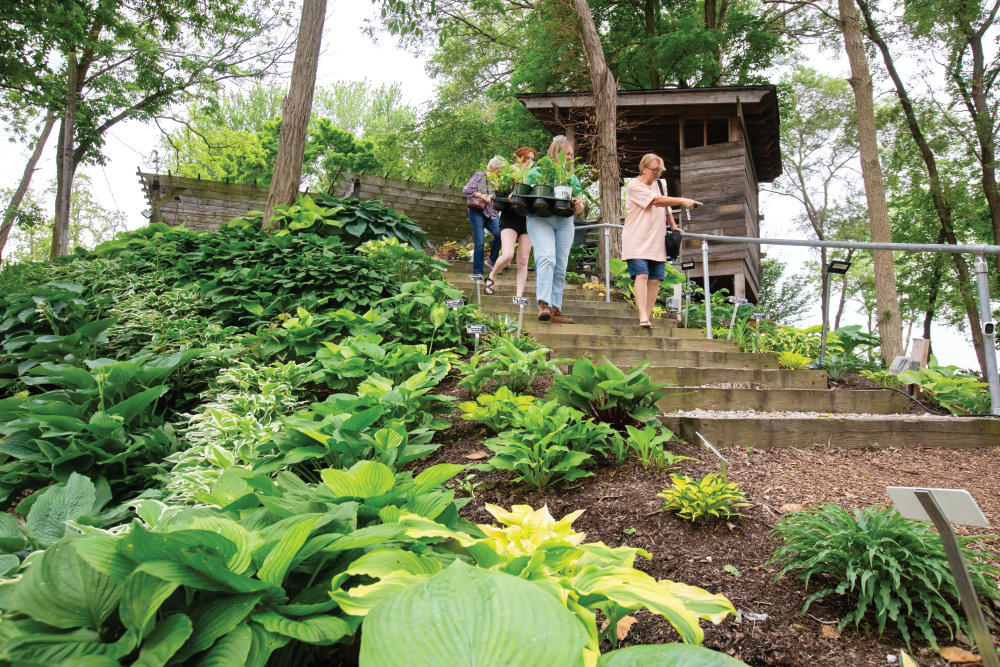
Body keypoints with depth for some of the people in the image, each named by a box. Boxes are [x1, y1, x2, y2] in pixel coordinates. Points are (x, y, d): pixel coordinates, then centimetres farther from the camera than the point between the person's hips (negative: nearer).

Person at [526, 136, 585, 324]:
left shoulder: (572, 178, 24)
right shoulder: (537, 172, 12)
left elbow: (580, 210, 21)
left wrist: (578, 204, -2)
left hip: (564, 223, 4)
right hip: (540, 219, -4)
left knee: (560, 267, -2)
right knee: (546, 258, -24)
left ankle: (555, 310, 0)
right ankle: (544, 304, -30)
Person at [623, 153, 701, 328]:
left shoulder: (658, 185, 19)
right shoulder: (634, 186, -6)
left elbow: (665, 207, 30)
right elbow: (658, 201, -17)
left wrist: (673, 226, 18)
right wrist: (683, 201, -21)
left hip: (657, 243, 7)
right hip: (637, 241, -7)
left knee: (655, 280, -1)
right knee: (642, 275, -19)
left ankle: (647, 317, 3)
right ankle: (642, 317, -24)